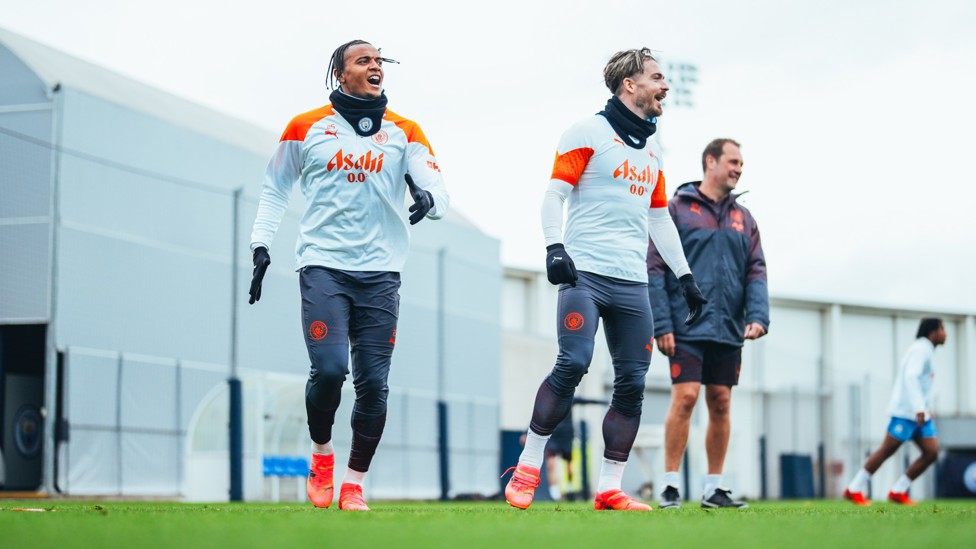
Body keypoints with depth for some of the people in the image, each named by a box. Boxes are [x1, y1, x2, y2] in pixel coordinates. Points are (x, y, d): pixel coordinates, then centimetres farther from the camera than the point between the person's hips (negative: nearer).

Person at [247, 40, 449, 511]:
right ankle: (321, 454, 11)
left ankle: (354, 485, 11)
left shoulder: (404, 133, 9)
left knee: (373, 383, -2)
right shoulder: (306, 128, 6)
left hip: (380, 273, 2)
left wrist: (428, 197, -22)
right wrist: (261, 244, 5)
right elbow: (275, 189, 15)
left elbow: (438, 191, 2)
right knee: (329, 367, -17)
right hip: (323, 265, -2)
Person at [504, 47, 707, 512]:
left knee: (632, 385, 0)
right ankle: (527, 469, -7)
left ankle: (609, 489, 5)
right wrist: (554, 247, -19)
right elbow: (555, 194, -4)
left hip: (632, 283, 7)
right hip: (586, 273, -7)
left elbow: (659, 219, 28)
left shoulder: (651, 149, 22)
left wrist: (685, 277, 25)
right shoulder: (590, 132, 1)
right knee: (572, 365, -19)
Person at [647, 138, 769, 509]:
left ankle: (714, 487, 13)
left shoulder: (743, 219, 15)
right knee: (685, 397, -12)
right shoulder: (676, 208, 0)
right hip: (687, 326, -5)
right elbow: (654, 269, -4)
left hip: (729, 330, 5)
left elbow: (756, 272, 11)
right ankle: (670, 484, -4)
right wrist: (661, 324, -11)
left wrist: (758, 317, -5)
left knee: (721, 403, 6)